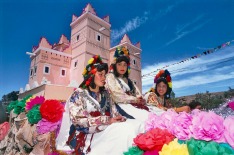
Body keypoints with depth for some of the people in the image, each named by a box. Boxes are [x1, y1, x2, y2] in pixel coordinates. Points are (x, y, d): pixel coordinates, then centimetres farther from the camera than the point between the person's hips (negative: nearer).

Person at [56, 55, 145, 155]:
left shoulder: (105, 94, 17)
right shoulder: (79, 94, 0)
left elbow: (114, 113, 13)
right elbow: (77, 119, -12)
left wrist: (119, 118, -13)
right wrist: (107, 120, -16)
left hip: (108, 130, 6)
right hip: (87, 135, -5)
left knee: (136, 125, -20)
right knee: (123, 131, -30)